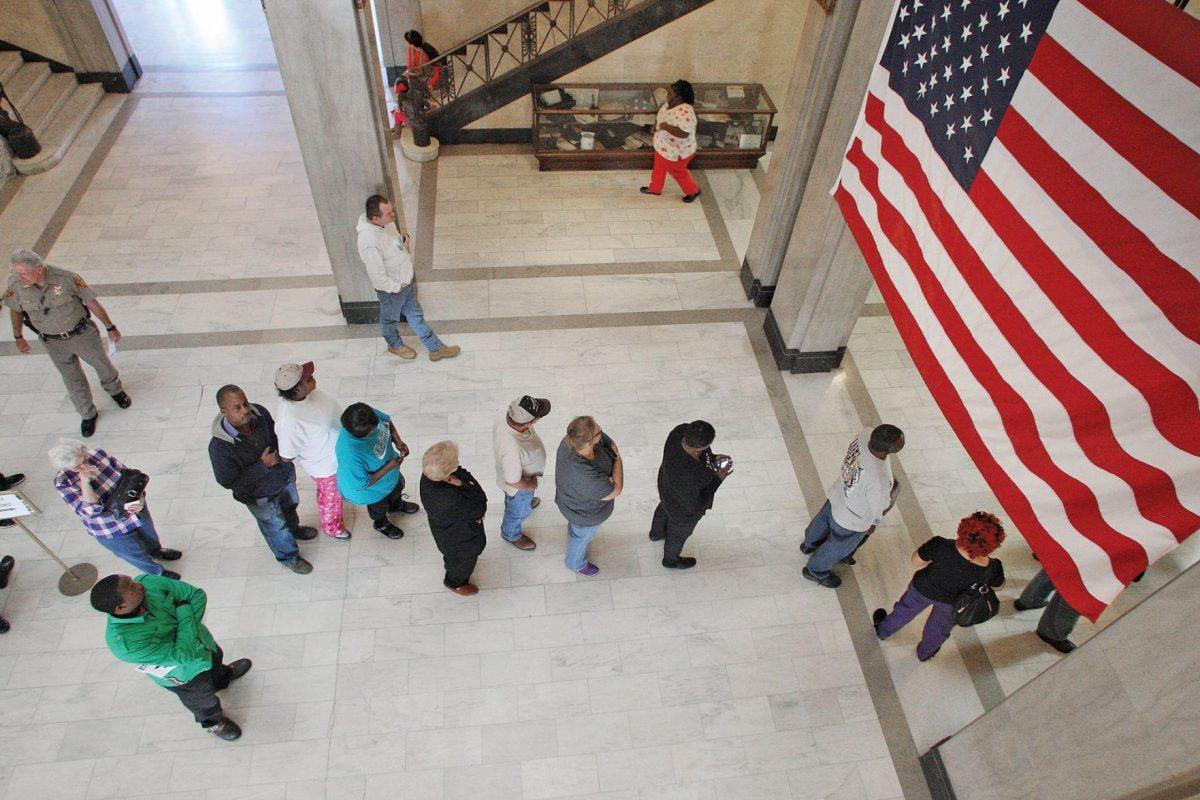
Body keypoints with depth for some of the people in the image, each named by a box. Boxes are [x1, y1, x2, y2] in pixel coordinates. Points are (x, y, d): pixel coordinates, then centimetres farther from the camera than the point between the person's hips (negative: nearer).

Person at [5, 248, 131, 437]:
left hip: (83, 334, -2)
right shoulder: (16, 285, -18)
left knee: (103, 365, 19)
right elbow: (15, 310, 3)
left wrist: (110, 327, -4)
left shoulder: (66, 278, -25)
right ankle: (88, 415, 35)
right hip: (53, 343, 2)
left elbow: (92, 302, -13)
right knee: (73, 381, 13)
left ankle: (115, 390, 52)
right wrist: (18, 337, 14)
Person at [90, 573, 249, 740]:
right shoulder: (125, 643, -43)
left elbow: (197, 594, -22)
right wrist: (185, 615, -31)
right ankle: (212, 721, 59)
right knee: (204, 701, 26)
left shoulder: (148, 583, -31)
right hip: (185, 674, -4)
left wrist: (188, 627, -33)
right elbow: (182, 655, -39)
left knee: (216, 659, 36)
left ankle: (223, 677, 70)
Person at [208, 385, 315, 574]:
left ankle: (293, 529, 69)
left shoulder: (258, 412, -25)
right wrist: (262, 465, -33)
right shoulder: (219, 447, -38)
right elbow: (228, 482, -26)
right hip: (260, 496, -5)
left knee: (290, 505, 34)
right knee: (276, 525, 22)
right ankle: (288, 556, 53)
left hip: (284, 473, 5)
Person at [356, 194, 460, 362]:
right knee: (390, 318, 23)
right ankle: (395, 345, 51)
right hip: (391, 288, -7)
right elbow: (377, 276, -30)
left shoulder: (386, 222, -13)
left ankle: (436, 348, 36)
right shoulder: (369, 242, -38)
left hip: (405, 278, 7)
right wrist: (396, 287, -17)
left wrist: (403, 238, -6)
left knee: (415, 315, 22)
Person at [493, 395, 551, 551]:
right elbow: (512, 481, -33)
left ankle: (525, 502, 73)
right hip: (518, 486, -6)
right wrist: (530, 485, -15)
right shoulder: (512, 450, -50)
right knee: (519, 511, 28)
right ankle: (511, 535, 58)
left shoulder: (506, 416, -31)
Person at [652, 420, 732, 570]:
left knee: (664, 508, 37)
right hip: (683, 507, -6)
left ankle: (656, 534, 71)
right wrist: (718, 479, -25)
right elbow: (694, 506, -29)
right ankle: (671, 560, 60)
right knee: (679, 532, 27)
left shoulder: (683, 430, -30)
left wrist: (713, 458, -15)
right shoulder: (688, 475, -47)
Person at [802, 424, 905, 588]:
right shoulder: (880, 480, -46)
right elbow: (884, 508, -26)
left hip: (839, 495, 6)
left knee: (823, 521, 37)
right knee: (838, 546, 27)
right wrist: (896, 487, -8)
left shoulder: (866, 434, -29)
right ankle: (816, 571, 57)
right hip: (852, 520, -6)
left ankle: (810, 544, 70)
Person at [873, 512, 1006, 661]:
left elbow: (916, 561, -22)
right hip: (951, 601, 1)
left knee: (905, 610, 33)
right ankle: (925, 653, 62)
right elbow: (998, 585, -13)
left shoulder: (941, 546, -41)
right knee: (938, 629, 33)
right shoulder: (991, 569, -37)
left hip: (923, 588, 0)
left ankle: (883, 631, 60)